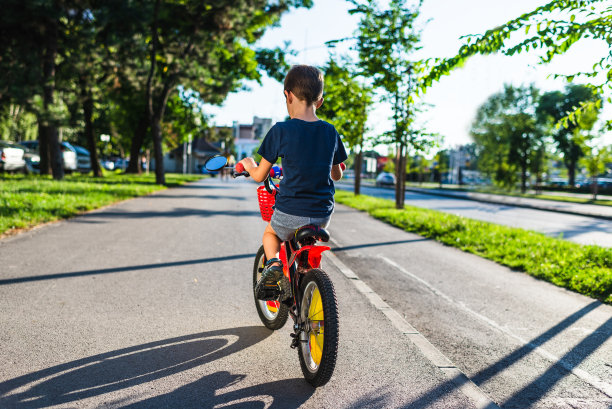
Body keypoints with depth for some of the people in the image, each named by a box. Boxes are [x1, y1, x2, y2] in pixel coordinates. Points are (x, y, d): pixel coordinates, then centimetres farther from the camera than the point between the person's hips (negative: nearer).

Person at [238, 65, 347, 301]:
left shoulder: (280, 131, -9)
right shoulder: (330, 132, 1)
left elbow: (259, 176, -2)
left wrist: (248, 164, 20)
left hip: (290, 213, -3)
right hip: (322, 215, 4)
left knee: (270, 233, 29)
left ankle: (273, 263, 4)